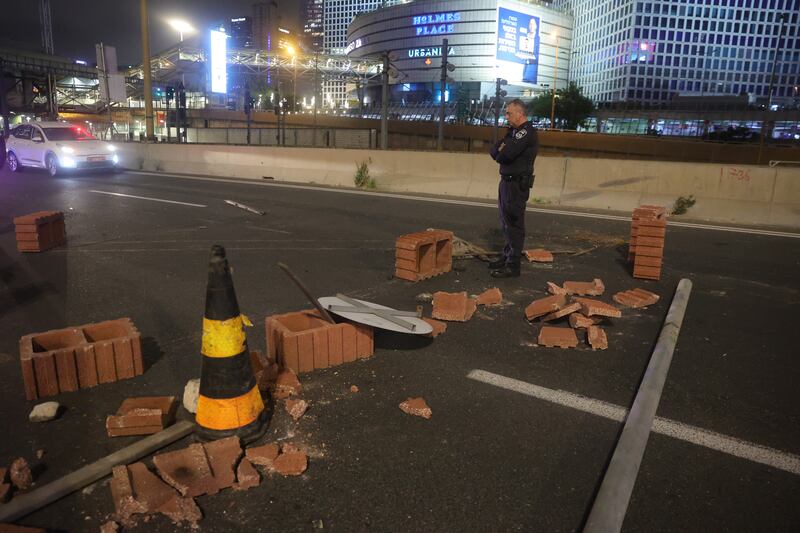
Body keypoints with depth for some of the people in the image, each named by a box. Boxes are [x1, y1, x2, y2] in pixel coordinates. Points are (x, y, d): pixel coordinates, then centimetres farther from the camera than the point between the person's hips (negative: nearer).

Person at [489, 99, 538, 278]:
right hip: (507, 181, 10)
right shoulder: (514, 131, 17)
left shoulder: (527, 132, -15)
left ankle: (513, 266, -2)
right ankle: (507, 256, 27)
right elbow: (494, 150, 11)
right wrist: (502, 152, -11)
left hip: (517, 184, -10)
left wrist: (501, 152, -3)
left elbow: (505, 154, -26)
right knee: (506, 223, 16)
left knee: (514, 224, -6)